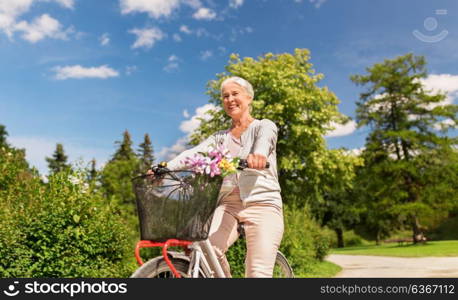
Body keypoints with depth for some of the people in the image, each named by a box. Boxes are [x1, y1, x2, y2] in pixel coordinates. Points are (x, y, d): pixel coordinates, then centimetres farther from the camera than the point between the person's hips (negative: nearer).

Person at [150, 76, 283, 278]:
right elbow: (194, 153, 2)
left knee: (258, 273, -14)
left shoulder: (264, 126, 8)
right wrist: (165, 167, -17)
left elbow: (264, 139, -18)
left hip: (261, 203, -3)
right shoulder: (220, 137, 20)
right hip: (227, 204, 3)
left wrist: (258, 154, -42)